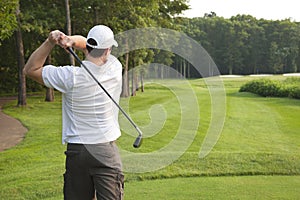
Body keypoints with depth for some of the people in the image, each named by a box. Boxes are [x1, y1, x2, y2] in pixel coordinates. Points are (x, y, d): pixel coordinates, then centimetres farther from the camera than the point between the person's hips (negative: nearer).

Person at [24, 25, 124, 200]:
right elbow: (86, 43, 10)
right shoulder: (115, 68, -5)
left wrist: (50, 42, -5)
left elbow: (31, 69, 4)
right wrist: (72, 40, -10)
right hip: (106, 151, 1)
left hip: (77, 151, 0)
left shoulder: (71, 77, -11)